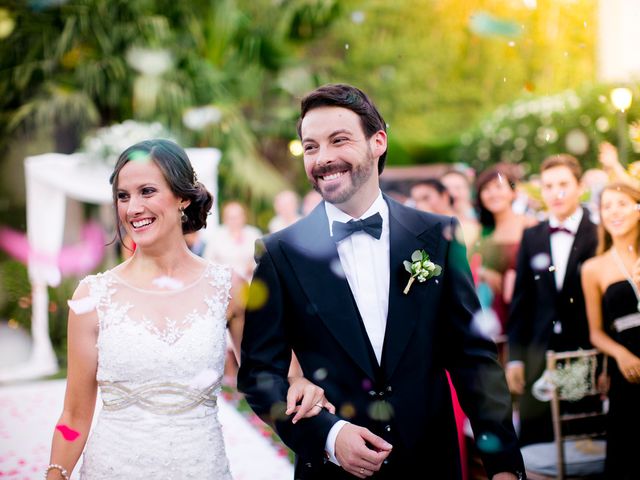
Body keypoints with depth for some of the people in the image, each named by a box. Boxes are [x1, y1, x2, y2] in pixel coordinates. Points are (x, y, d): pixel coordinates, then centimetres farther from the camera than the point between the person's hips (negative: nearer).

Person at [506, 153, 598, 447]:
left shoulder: (599, 236, -3)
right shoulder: (531, 238, 9)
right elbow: (520, 300, 10)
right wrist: (515, 357, 6)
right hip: (539, 359, 3)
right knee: (535, 442, 3)